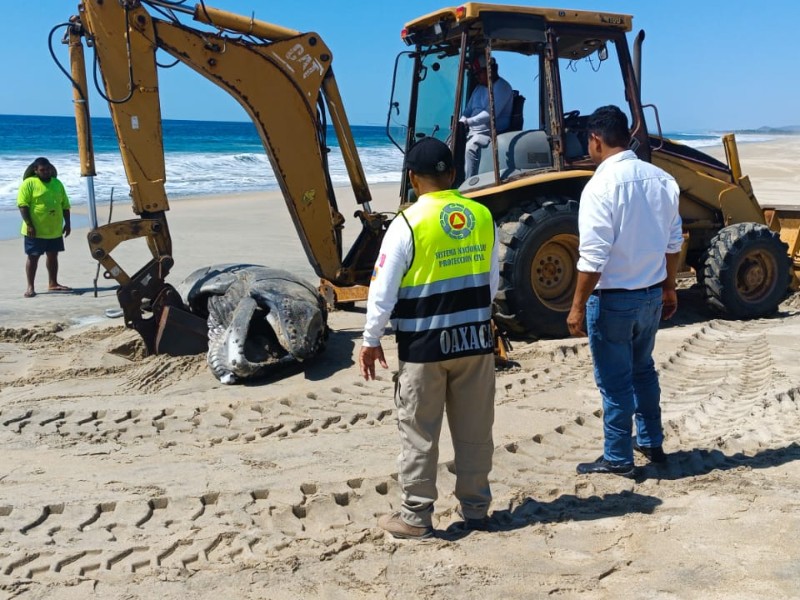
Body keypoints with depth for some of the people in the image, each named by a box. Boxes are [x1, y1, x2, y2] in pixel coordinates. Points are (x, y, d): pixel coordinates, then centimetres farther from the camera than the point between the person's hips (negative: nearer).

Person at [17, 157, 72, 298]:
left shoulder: (57, 183, 9)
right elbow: (23, 205, -14)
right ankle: (30, 287, 5)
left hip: (55, 230, 5)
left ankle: (53, 284, 24)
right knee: (33, 257, 1)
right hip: (36, 230, -5)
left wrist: (67, 223, 7)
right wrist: (29, 225, -20)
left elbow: (65, 205, 13)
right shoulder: (28, 183, -8)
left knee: (53, 256, 13)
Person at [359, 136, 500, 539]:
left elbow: (383, 289, -10)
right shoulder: (482, 216, 2)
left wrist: (371, 340, 0)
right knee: (474, 430, 14)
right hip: (475, 339, 5)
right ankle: (476, 508, 25)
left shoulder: (408, 223, -12)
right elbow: (493, 280, 11)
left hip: (424, 344, -4)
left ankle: (415, 516, 14)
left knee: (419, 433, 6)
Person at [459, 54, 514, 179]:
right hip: (472, 131, 9)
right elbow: (468, 110, 23)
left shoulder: (502, 87, -8)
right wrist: (460, 122, 0)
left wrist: (468, 122, -27)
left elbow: (491, 113, -20)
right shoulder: (479, 88, 20)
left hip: (490, 132, -9)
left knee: (470, 147, -34)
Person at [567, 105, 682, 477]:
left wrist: (578, 307, -14)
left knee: (615, 381, 6)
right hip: (651, 294, 7)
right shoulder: (660, 179, 2)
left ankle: (618, 458, 18)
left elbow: (593, 257, -21)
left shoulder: (601, 185, -19)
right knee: (643, 369, 24)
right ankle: (651, 442, 36)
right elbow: (673, 242, 9)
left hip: (613, 298, -7)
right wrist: (669, 288, 20)